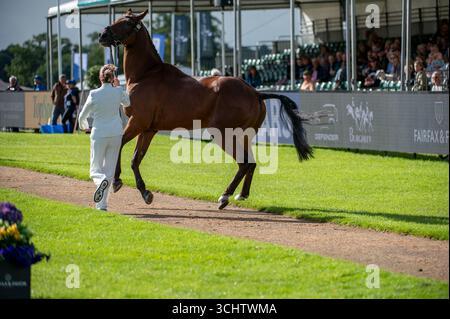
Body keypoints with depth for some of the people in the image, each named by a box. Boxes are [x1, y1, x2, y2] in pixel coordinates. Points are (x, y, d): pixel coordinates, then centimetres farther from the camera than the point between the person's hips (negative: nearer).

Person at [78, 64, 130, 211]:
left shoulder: (94, 94, -11)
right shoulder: (118, 92, -5)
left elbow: (82, 116, 1)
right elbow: (127, 103, 19)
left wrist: (83, 126, 21)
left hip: (99, 135, -2)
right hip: (116, 134, 2)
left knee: (95, 169, 9)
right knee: (110, 169, 10)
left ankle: (101, 179, -28)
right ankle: (102, 204, 7)